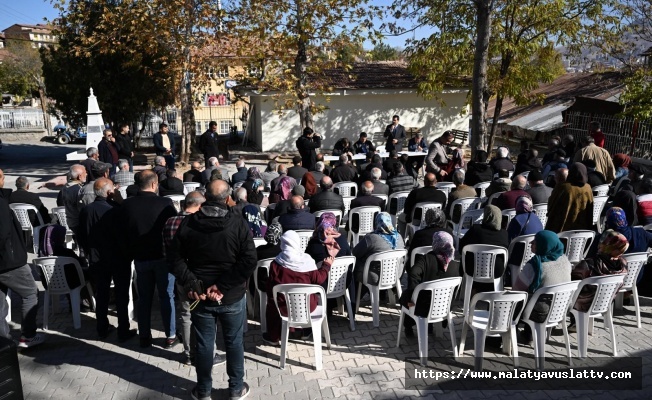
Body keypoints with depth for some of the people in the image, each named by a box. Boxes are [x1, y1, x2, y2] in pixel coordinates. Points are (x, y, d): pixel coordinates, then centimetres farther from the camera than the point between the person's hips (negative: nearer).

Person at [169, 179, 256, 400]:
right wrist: (222, 286, -16)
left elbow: (175, 257, -4)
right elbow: (249, 262, -18)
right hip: (232, 296, -2)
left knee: (204, 344, 15)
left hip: (200, 295, 2)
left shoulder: (188, 223, -4)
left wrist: (190, 283, -8)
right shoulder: (239, 224, -12)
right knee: (234, 343, 14)